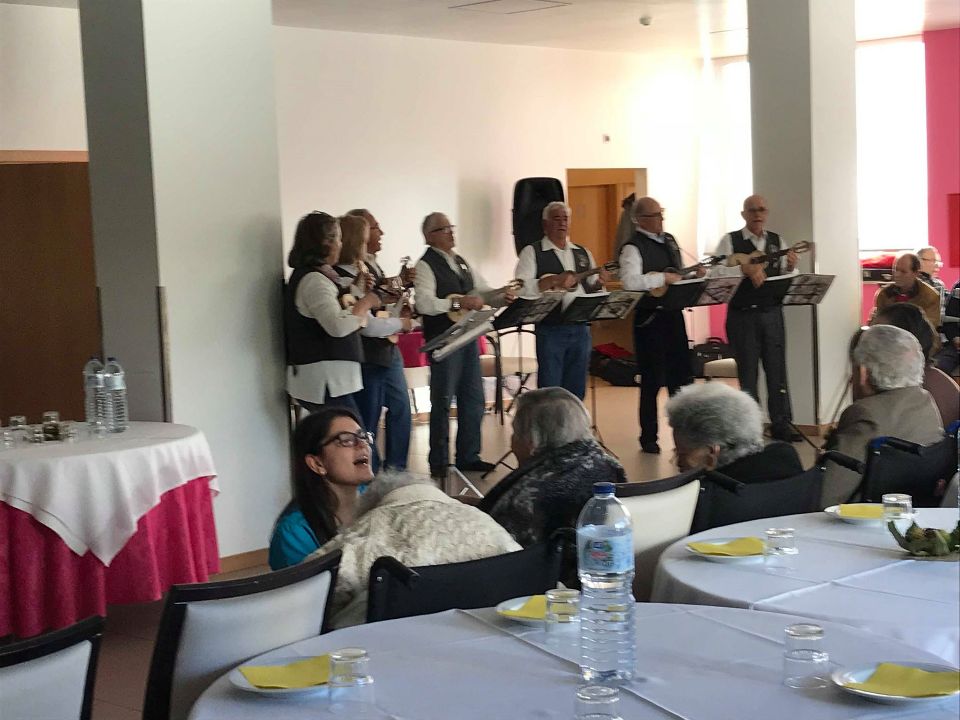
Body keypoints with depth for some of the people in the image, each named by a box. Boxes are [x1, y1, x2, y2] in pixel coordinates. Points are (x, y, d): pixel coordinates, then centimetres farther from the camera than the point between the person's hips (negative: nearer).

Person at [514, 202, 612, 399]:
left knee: (576, 392, 9)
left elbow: (590, 290, 20)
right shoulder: (532, 252, 1)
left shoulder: (582, 253, 18)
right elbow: (521, 288, -12)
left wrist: (599, 284, -2)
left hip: (580, 329, 5)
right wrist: (554, 281, -20)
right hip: (550, 329, -5)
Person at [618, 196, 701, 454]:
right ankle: (648, 438, 11)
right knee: (652, 381, 0)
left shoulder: (669, 240, 14)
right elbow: (630, 281, -28)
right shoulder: (634, 247, -11)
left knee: (682, 375, 11)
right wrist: (663, 278, -22)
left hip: (673, 314, 7)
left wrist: (693, 275, 4)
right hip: (649, 319, -7)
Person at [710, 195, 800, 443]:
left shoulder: (777, 241, 10)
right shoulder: (730, 241, 0)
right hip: (742, 315, -3)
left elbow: (787, 279, 10)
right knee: (747, 371, 4)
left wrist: (790, 268, -11)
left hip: (772, 313, 3)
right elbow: (715, 272, -12)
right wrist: (745, 268, -22)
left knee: (777, 368, 4)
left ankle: (781, 424, 10)